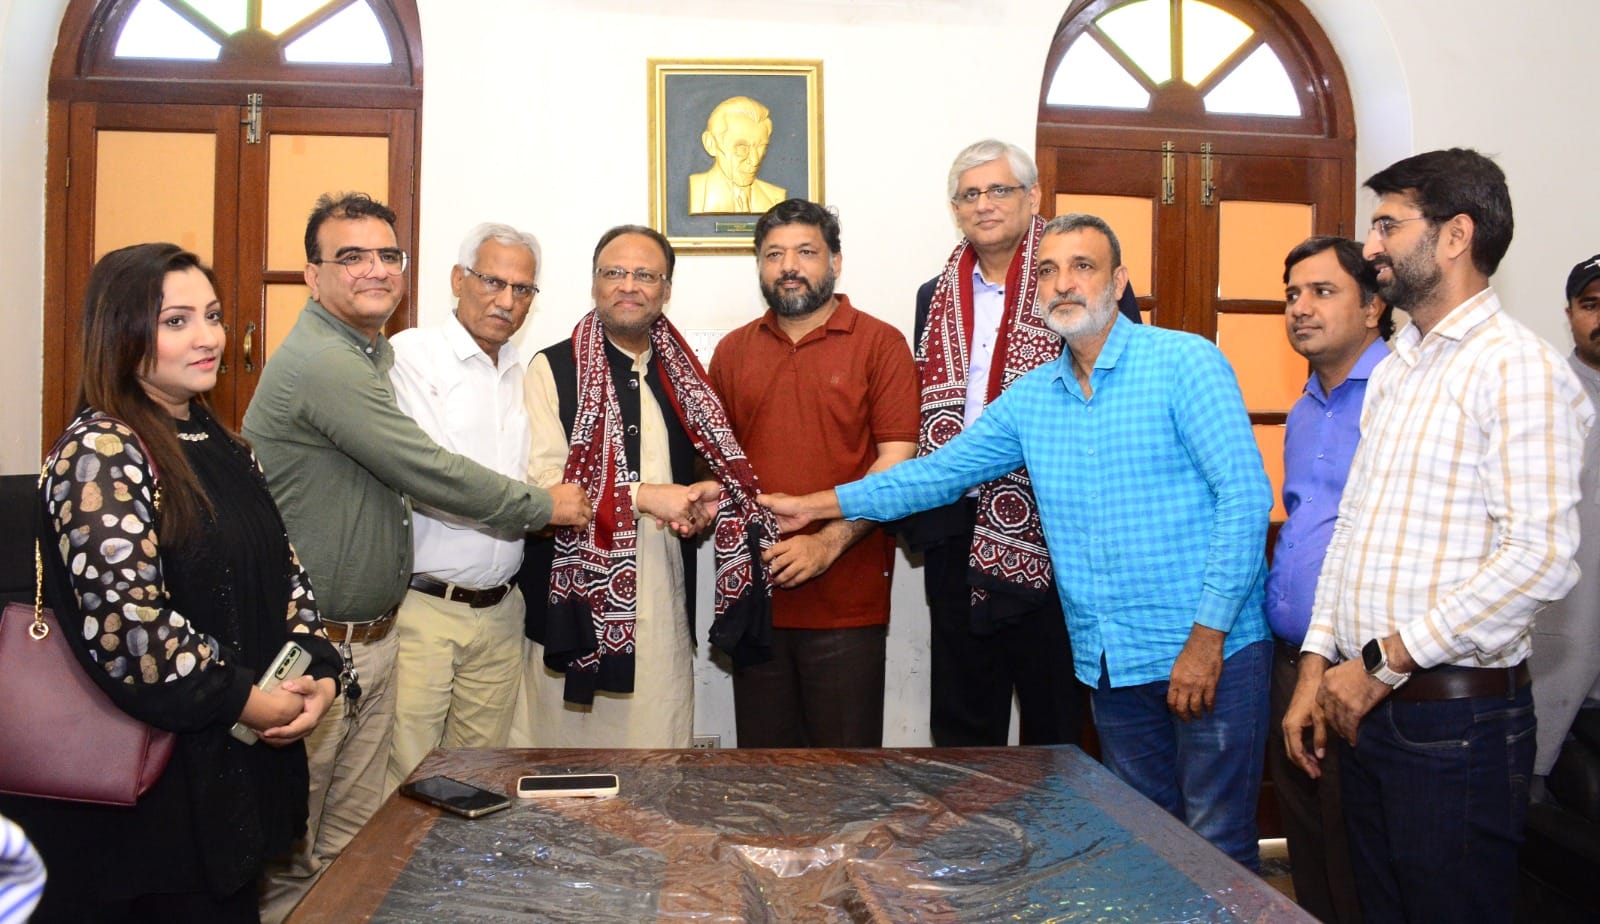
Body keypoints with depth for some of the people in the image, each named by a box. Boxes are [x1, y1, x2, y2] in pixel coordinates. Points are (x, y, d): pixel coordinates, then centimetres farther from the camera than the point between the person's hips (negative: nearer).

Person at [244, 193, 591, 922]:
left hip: (371, 637, 9)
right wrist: (545, 506, -5)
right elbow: (430, 474, -19)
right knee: (289, 861, 3)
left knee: (353, 847, 15)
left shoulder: (375, 353, 15)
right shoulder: (321, 362, -18)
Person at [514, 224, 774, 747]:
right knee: (568, 745, 3)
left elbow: (712, 466, 23)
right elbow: (542, 483, -10)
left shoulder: (682, 376, 14)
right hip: (575, 602, -3)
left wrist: (706, 499, 0)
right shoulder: (552, 370, 0)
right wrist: (644, 496, -15)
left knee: (658, 750, 5)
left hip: (665, 606, 4)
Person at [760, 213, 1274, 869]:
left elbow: (1244, 494, -13)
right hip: (1109, 662, 6)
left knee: (1217, 848, 3)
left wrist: (1209, 633, -15)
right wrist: (819, 505, 9)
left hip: (1210, 649, -5)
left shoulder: (1184, 362, -9)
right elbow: (939, 470, 12)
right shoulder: (1030, 398, 8)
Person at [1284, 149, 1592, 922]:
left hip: (1457, 715, -7)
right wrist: (1318, 665, 10)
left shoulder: (1519, 368, -12)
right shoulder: (1395, 369, 14)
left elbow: (1541, 556, -21)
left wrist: (1383, 662, -18)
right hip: (1366, 707, 7)